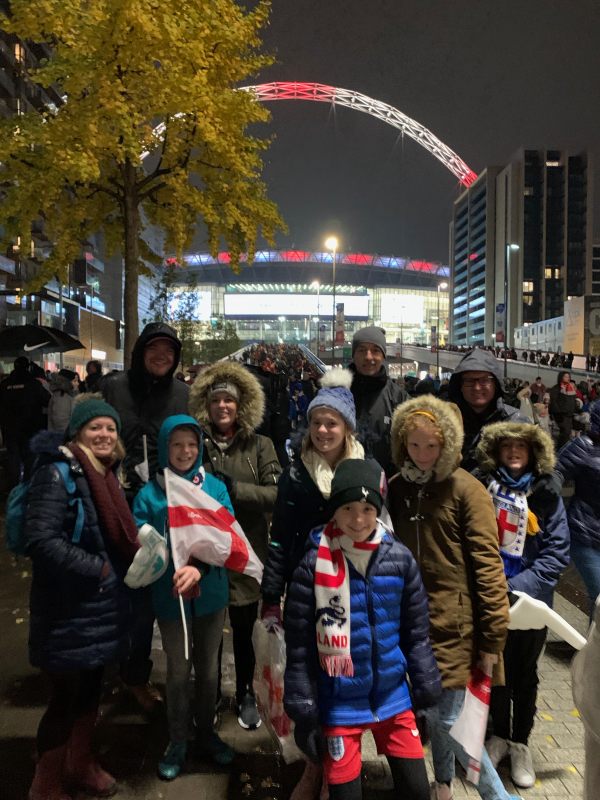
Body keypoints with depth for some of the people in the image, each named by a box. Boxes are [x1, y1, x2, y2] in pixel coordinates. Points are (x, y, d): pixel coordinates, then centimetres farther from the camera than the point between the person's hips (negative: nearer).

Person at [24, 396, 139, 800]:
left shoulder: (108, 474, 8)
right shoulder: (57, 473, -18)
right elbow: (42, 541, -26)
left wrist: (136, 558, -1)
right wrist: (97, 569, -21)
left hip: (102, 605, 8)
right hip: (68, 608, -8)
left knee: (91, 690, 22)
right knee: (66, 698, 8)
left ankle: (81, 765, 43)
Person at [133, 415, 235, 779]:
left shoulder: (215, 487, -7)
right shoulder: (150, 493, -9)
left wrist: (199, 568, -29)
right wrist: (172, 567, -27)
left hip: (211, 593, 1)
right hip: (169, 596, -1)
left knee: (208, 667, 18)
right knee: (178, 671, 15)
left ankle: (206, 732, 39)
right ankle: (178, 741, 35)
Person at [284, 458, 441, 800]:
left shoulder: (400, 558, -6)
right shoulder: (314, 564, -15)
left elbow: (417, 633, 4)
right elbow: (299, 645, -8)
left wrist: (428, 692, 7)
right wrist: (304, 713, -6)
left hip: (393, 698, 3)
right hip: (339, 705, -2)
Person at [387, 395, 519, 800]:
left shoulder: (466, 489, -12)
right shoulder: (397, 488, 4)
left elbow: (489, 565, -13)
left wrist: (493, 637, -13)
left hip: (453, 622, -4)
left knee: (447, 719, 2)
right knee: (433, 713, 18)